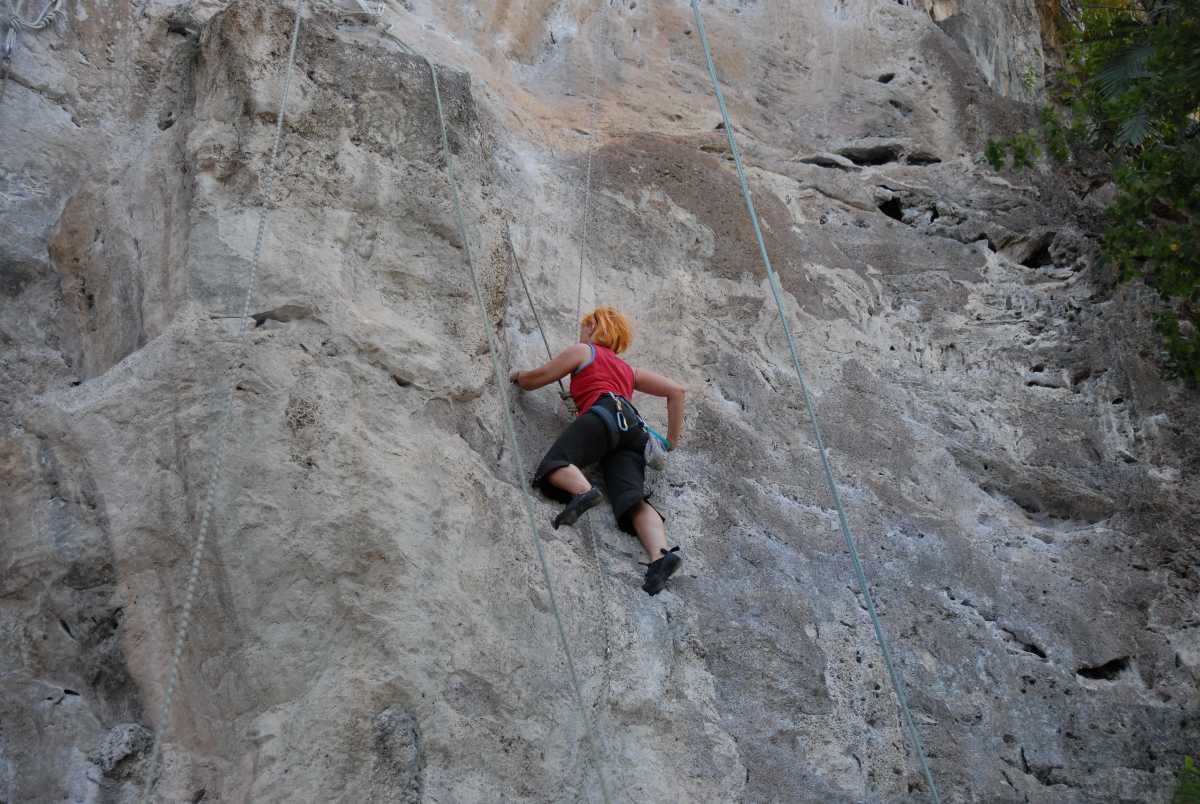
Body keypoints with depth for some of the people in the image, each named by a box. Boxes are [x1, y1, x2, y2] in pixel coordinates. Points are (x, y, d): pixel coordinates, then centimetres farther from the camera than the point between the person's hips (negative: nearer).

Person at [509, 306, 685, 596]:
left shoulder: (583, 350, 23)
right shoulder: (629, 370, 39)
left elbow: (537, 379, 25)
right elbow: (676, 390, 35)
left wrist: (517, 377, 47)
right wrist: (672, 439, 36)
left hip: (606, 413, -5)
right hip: (634, 428, 5)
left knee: (553, 463, -19)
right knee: (633, 499, -16)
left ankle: (584, 491, -52)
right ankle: (661, 554, -43)